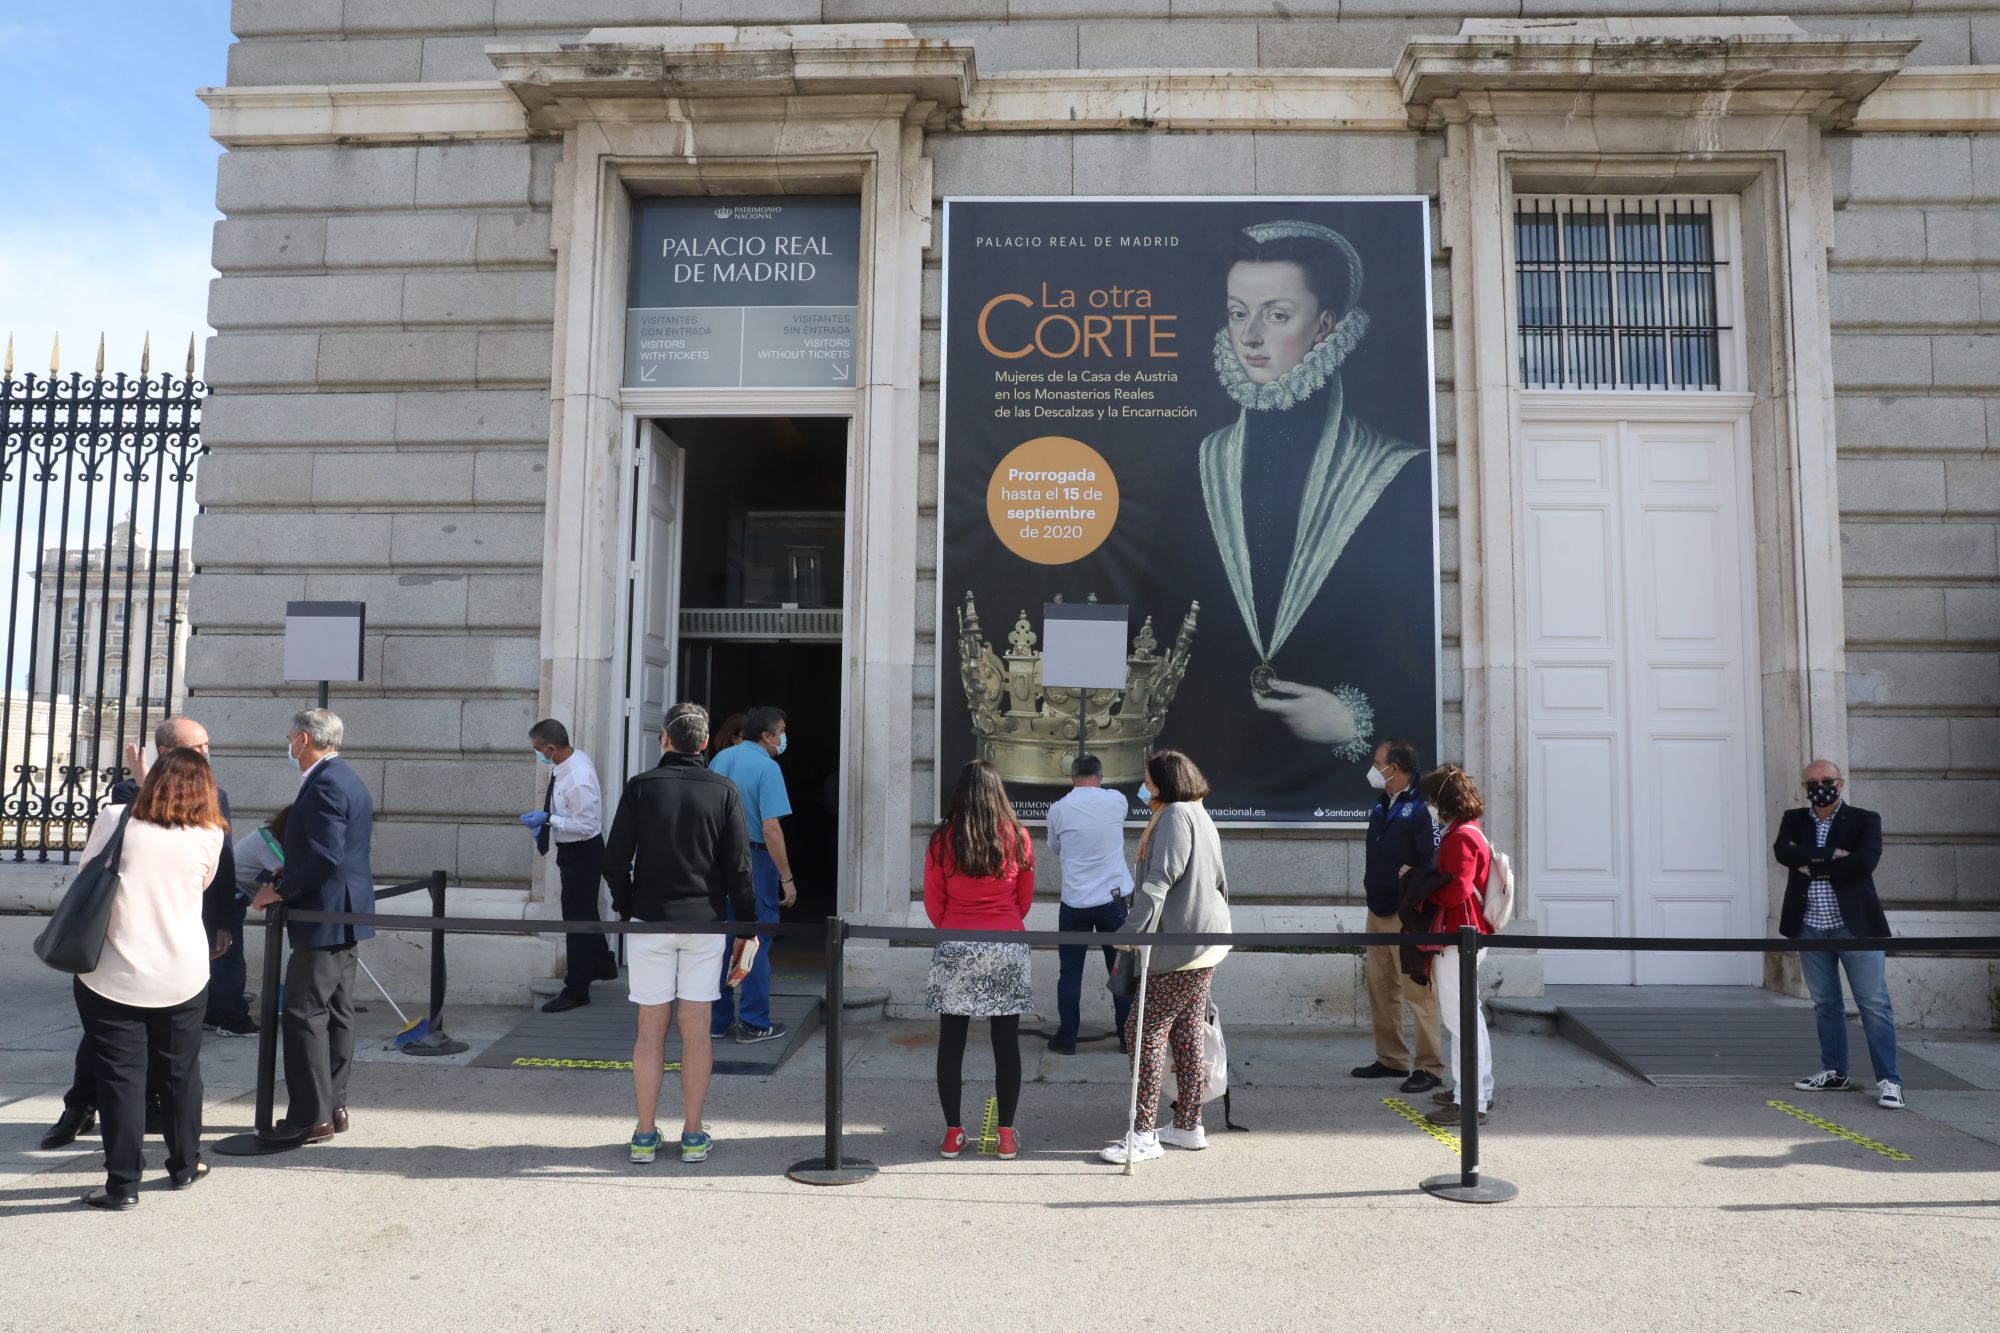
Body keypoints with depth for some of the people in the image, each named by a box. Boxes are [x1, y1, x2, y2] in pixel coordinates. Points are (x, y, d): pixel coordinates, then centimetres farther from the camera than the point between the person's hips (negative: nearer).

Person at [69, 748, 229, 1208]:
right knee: (181, 1071, 16)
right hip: (183, 976, 2)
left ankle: (123, 1183, 9)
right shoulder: (210, 835, -4)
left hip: (112, 976, -1)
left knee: (119, 1076, 7)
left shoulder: (114, 820, -6)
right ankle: (184, 1165, 29)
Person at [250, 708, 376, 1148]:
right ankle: (333, 1106, 20)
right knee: (336, 1011, 13)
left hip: (323, 914, -10)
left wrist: (280, 890, -15)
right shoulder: (347, 779, 15)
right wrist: (290, 875, 17)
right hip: (345, 912, 10)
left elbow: (325, 857, -24)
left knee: (304, 1013, -5)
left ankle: (311, 1116, -1)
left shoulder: (324, 784, -17)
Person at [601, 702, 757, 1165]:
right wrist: (747, 927, 6)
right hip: (705, 919, 0)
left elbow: (615, 861, -3)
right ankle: (693, 1135, 11)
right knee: (696, 1029, 6)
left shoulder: (640, 787, -3)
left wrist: (625, 907, 13)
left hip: (649, 920, 0)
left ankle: (645, 1135, 13)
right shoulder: (723, 791, -1)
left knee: (650, 1030, 7)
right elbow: (739, 867, -2)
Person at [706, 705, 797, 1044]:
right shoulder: (767, 767, -15)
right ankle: (753, 1023, 8)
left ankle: (718, 1019, 21)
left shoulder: (720, 758, 6)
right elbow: (770, 828, -20)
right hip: (754, 861, -7)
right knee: (756, 942, 3)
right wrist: (787, 879, -16)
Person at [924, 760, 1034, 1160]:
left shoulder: (942, 840, -6)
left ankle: (953, 1133, 13)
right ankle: (1006, 1135, 12)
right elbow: (1025, 899, 8)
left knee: (951, 1042, 8)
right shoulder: (1017, 837, -3)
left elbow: (932, 904, 1)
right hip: (1008, 949, 1)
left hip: (954, 948, 0)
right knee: (1006, 1042, 7)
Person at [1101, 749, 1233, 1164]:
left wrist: (1132, 930, -25)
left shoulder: (1176, 815, -14)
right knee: (1187, 1033, 14)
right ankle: (1188, 1126, 21)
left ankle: (1145, 1134, -4)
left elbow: (1160, 880, -24)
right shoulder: (1199, 815, 17)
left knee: (1145, 1029, -7)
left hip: (1181, 945, -10)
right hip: (1204, 943, 10)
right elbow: (1220, 881, 23)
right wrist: (1217, 916, 30)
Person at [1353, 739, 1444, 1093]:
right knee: (1379, 985, 14)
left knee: (1417, 991, -4)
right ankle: (1391, 1059, 25)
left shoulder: (1420, 809, -15)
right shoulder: (1381, 806, 12)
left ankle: (1429, 1068, 5)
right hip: (1377, 911, 9)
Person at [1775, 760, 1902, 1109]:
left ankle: (1888, 1081, 2)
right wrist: (1830, 855, -18)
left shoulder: (1864, 820, -1)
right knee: (1825, 1004, 12)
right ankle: (1834, 1073, 22)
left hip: (1855, 925, -3)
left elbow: (1865, 861, -18)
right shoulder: (1794, 819, 9)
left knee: (1874, 1004, -3)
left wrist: (1813, 867, -11)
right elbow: (1782, 851, -11)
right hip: (1810, 928, 4)